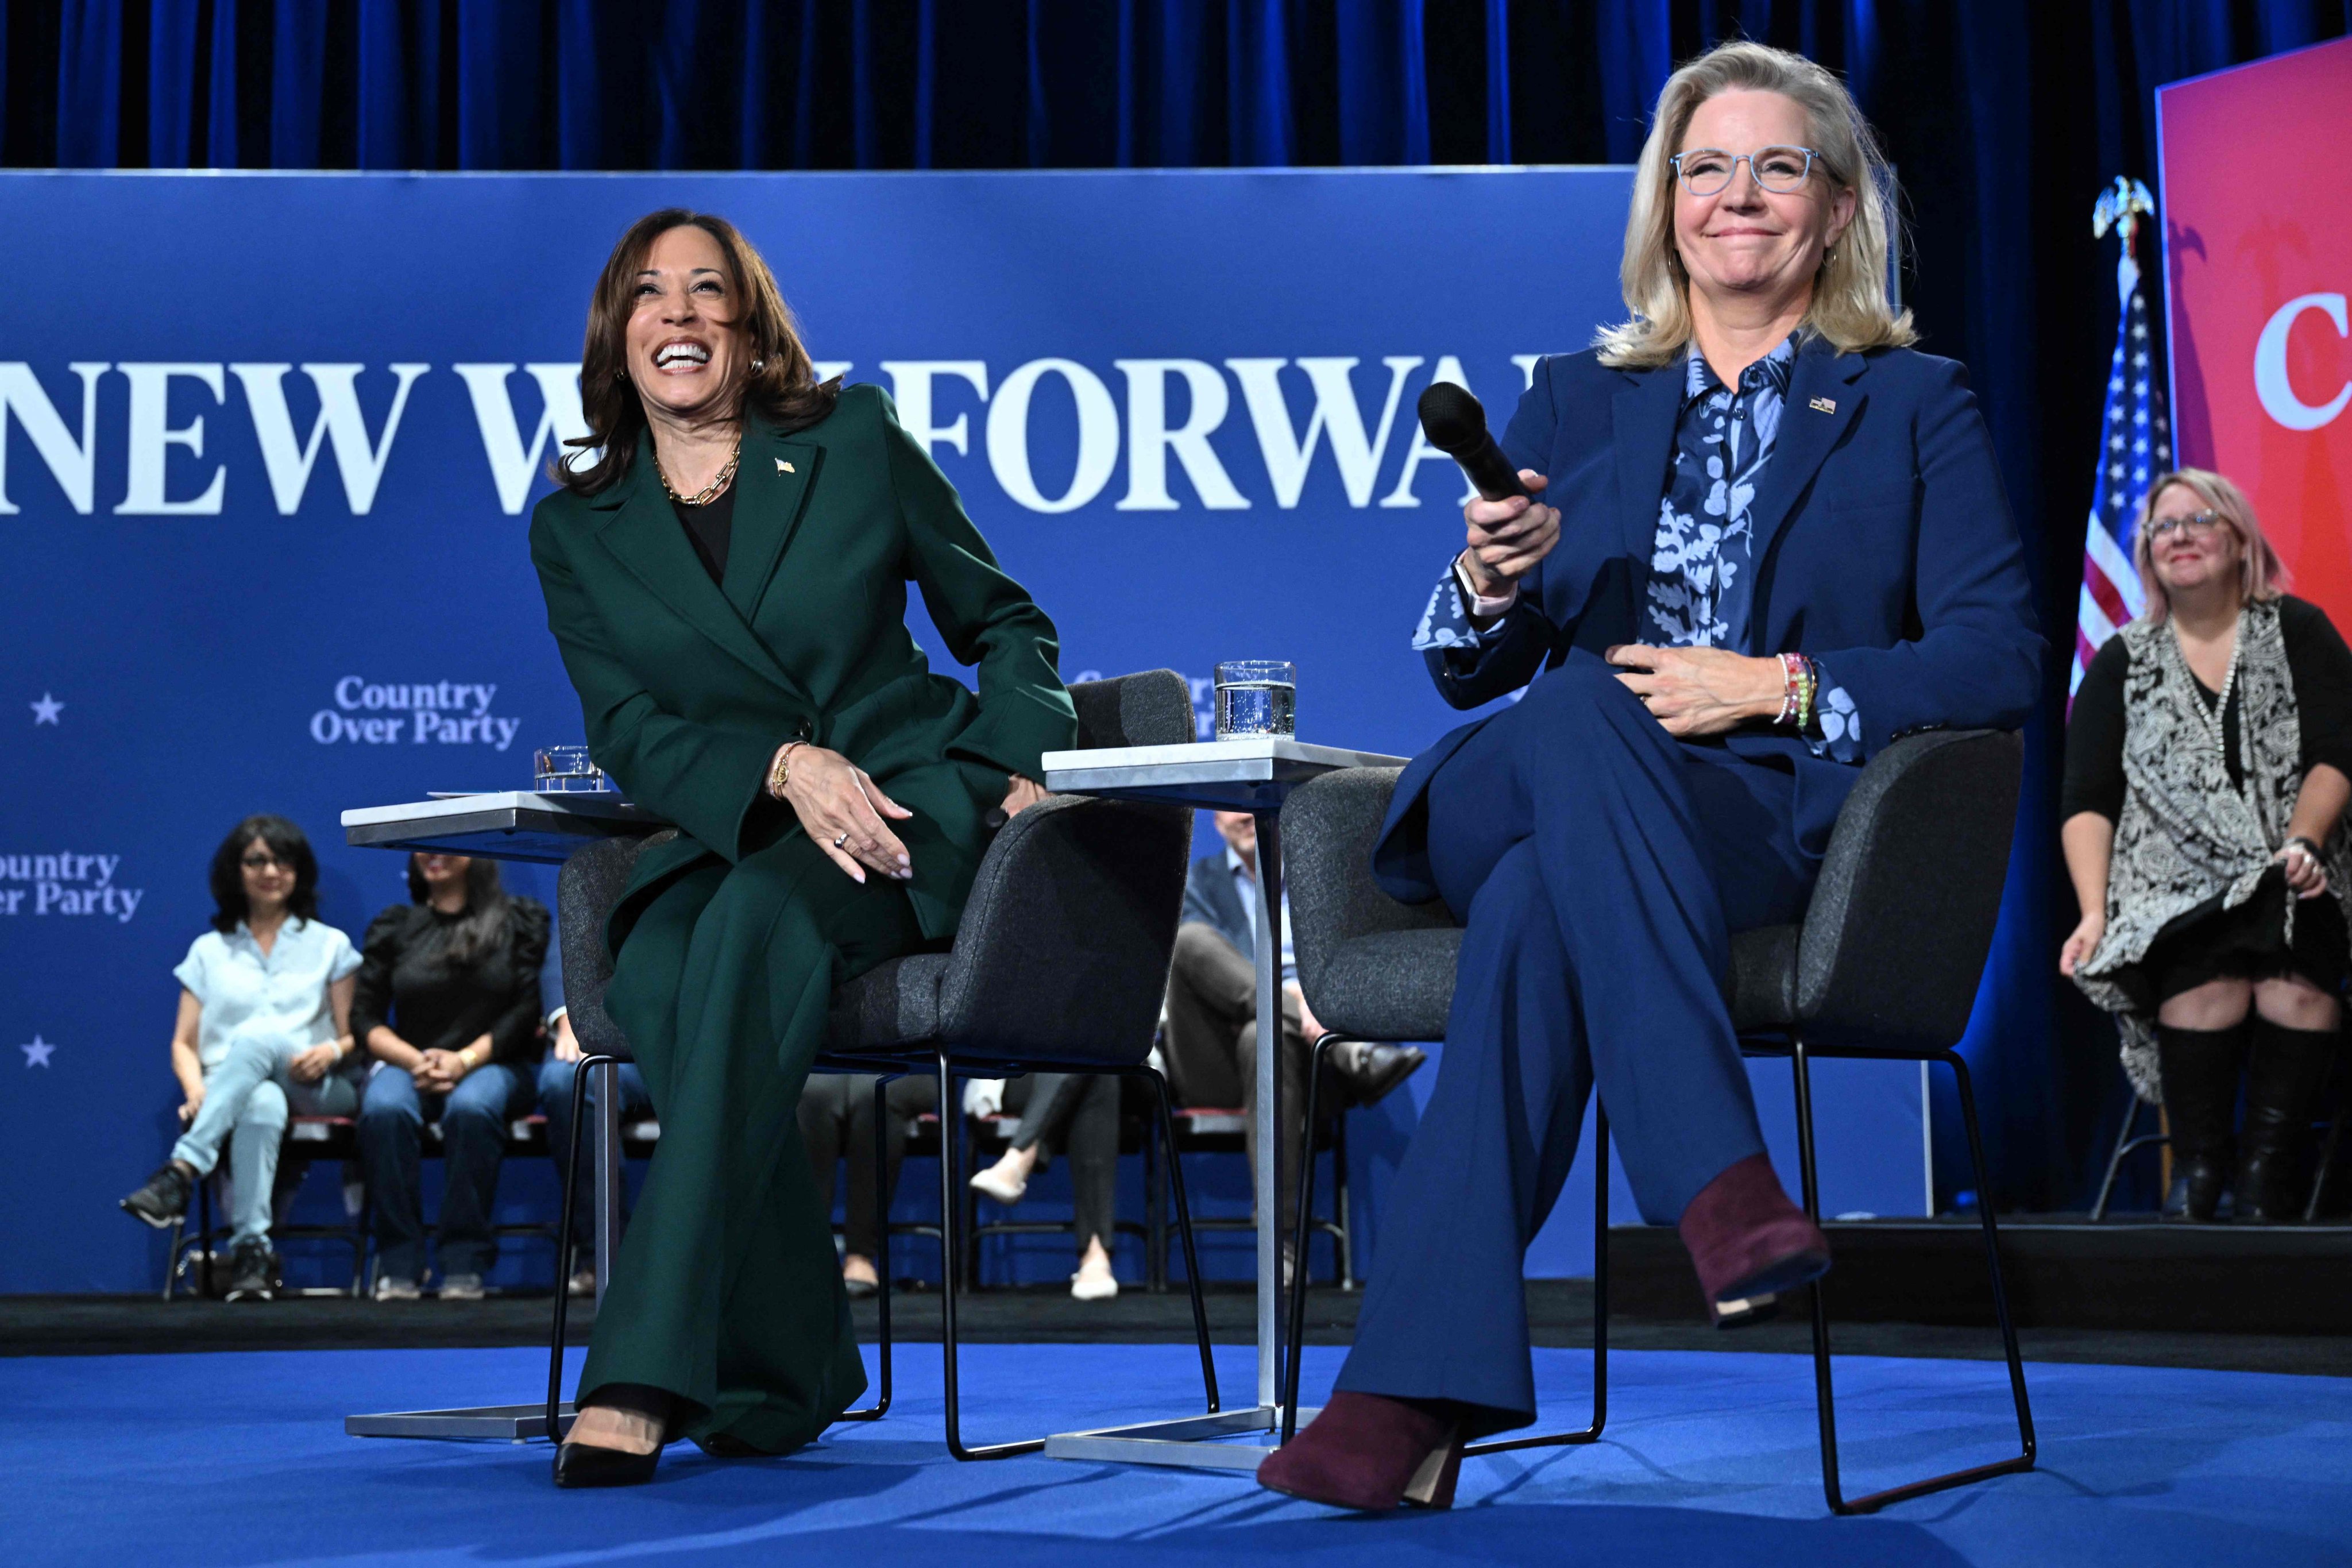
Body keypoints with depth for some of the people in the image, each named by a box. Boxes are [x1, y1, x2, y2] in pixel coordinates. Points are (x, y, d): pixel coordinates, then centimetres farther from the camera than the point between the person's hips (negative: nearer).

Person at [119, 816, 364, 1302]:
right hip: (230, 1093, 1)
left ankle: (181, 1172, -46)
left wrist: (332, 1052, -14)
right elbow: (184, 1043, 12)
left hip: (316, 1092, 0)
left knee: (257, 1036, -36)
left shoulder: (330, 945, 16)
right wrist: (195, 1088, -10)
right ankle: (252, 1249, -48)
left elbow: (354, 1035, 10)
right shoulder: (209, 951, 18)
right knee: (263, 1105, -40)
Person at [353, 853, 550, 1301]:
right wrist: (416, 1061, -11)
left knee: (471, 1107, -38)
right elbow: (364, 1016, 9)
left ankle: (466, 1263, -32)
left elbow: (528, 1008, 1)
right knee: (384, 1108, -35)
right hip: (408, 1064, 2)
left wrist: (465, 1060, -13)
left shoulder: (522, 920, 11)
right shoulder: (393, 927, 17)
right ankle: (399, 1264, -30)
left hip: (493, 1065, -2)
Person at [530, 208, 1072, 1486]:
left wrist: (1025, 759, -5)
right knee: (653, 974, -33)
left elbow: (1004, 619, 13)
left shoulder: (856, 441, 6)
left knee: (757, 919, -35)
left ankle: (645, 1369, -40)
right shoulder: (576, 531, 10)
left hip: (917, 806, -2)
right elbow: (630, 734, 0)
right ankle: (781, 1369, -23)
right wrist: (784, 769, -19)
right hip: (725, 837, 2)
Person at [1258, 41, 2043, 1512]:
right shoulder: (1577, 400, 21)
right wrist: (1495, 577, -10)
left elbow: (2003, 659, 1)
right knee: (1584, 716, -37)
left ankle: (1413, 1389, -40)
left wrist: (1777, 685, -12)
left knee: (1538, 905, -36)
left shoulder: (1916, 404, 14)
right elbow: (1470, 675, 15)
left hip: (1781, 818, -2)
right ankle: (1719, 1184, -45)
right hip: (1522, 797, 2)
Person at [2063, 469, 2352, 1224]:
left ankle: (2267, 1178, -26)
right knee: (2210, 975, -34)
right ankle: (2198, 1173, -23)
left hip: (2291, 885, 0)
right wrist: (2094, 912, -9)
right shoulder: (2123, 662, 15)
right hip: (2174, 891, 0)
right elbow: (2087, 803, 6)